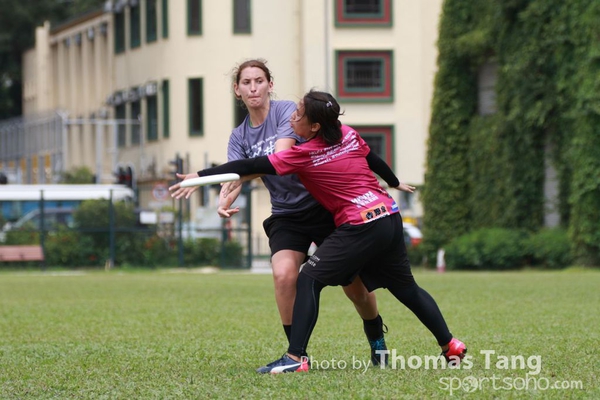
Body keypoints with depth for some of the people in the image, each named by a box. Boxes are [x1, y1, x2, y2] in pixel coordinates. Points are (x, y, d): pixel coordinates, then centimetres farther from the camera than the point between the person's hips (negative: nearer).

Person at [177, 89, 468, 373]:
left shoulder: (305, 155, -10)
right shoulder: (349, 135, 7)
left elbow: (250, 167, -11)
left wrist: (200, 176, -10)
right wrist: (395, 182, 45)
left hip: (360, 227, -8)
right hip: (390, 216, 8)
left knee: (309, 280, -8)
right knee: (406, 287, 22)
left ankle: (296, 357, -17)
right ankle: (450, 345, 29)